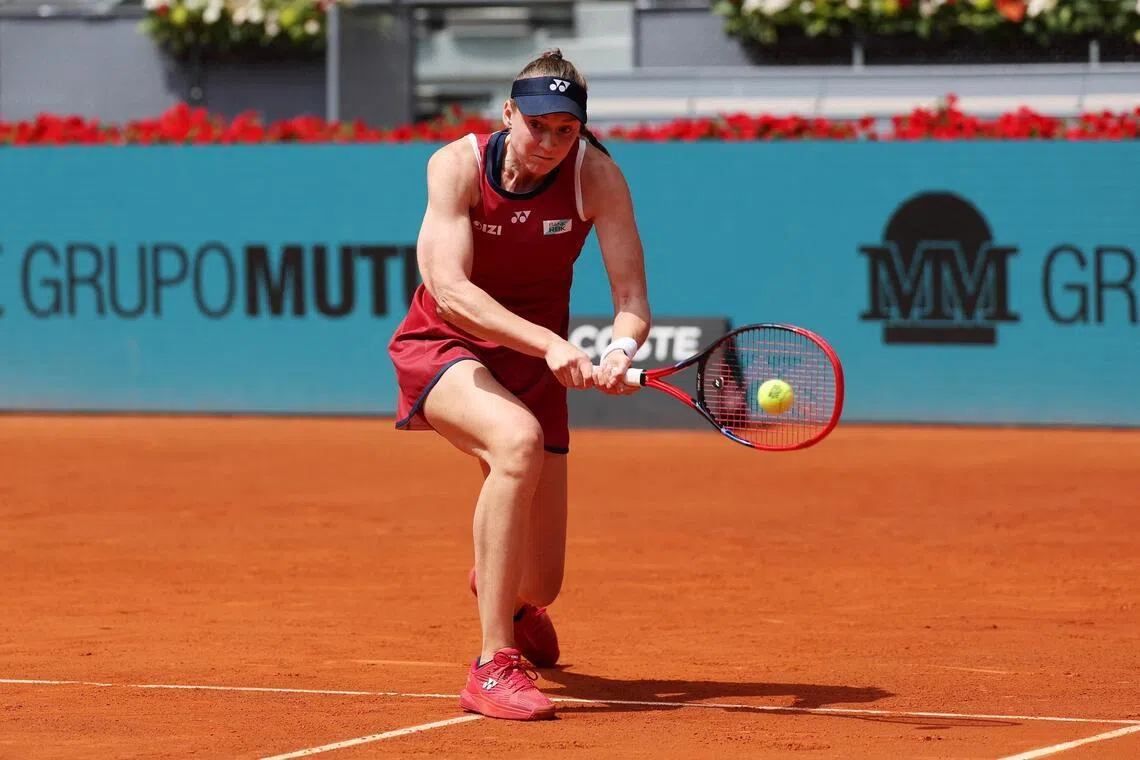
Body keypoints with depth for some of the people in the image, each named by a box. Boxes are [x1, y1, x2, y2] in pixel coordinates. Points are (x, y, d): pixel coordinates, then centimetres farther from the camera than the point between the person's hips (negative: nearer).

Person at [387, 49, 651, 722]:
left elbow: (633, 300, -21)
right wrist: (549, 342, -43)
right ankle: (494, 668, -36)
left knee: (539, 585, 2)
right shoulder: (458, 165, -20)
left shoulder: (596, 175, -15)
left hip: (534, 364, 3)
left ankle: (496, 584, 48)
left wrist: (621, 350, -44)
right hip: (443, 348, -3)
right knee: (518, 439, -39)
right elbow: (449, 291, -30)